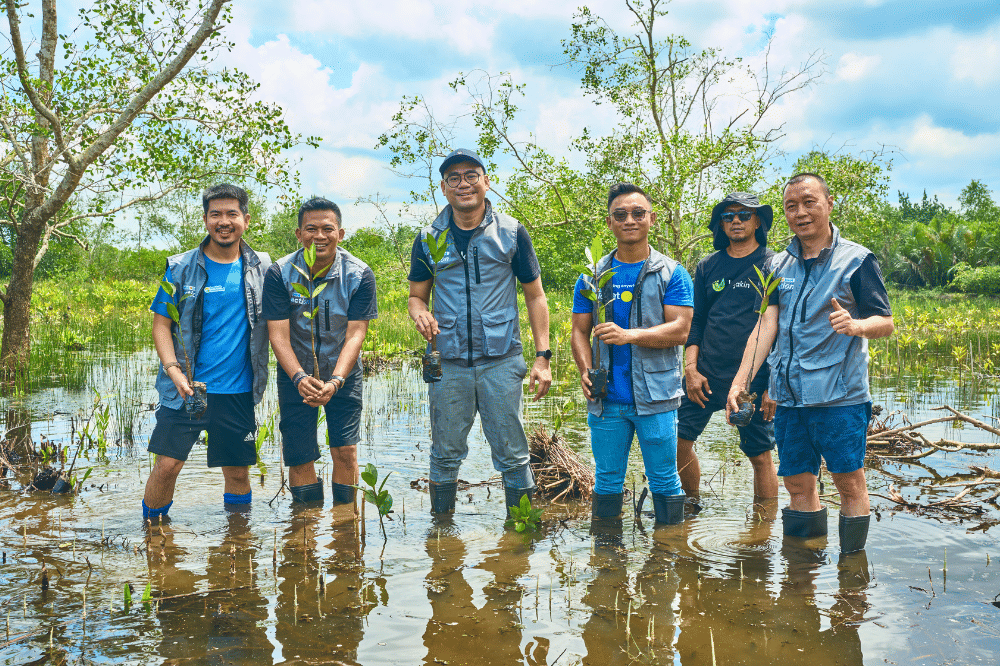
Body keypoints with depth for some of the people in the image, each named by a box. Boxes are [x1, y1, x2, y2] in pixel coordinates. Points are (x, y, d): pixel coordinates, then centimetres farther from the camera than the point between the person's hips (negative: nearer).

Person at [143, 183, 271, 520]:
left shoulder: (262, 268, 5)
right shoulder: (181, 268, 1)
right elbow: (161, 324, 1)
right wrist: (173, 370, -13)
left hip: (238, 392, 1)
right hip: (185, 388, -1)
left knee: (238, 471, 8)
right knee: (167, 464, -6)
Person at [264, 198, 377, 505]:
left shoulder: (360, 275, -14)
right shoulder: (279, 274, -14)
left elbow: (355, 334, -17)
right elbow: (278, 335, -16)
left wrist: (335, 381, -31)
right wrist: (300, 377, -32)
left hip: (343, 374, 0)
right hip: (296, 374, 0)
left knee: (346, 450, -6)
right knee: (299, 456, 1)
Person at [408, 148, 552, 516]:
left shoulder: (511, 232, 2)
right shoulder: (429, 238, 6)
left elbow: (535, 295, 5)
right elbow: (417, 295, 11)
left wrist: (543, 357, -3)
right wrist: (420, 313, -14)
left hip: (501, 360, -1)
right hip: (448, 361, 2)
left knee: (512, 455, 3)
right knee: (445, 454, 11)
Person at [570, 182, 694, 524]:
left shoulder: (671, 274, 2)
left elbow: (680, 329, -7)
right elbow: (579, 332, 10)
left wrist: (630, 335, -22)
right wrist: (586, 371, -9)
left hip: (655, 395, -2)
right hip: (606, 398, 2)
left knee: (664, 481, 4)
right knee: (607, 481, 10)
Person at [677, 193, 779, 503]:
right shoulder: (707, 267, 10)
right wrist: (691, 368, 0)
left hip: (754, 381, -3)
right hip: (706, 375, 4)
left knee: (760, 456, 4)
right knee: (677, 442, 1)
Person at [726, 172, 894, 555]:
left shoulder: (855, 260, -1)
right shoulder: (779, 266, 12)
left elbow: (886, 322, -3)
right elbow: (766, 325, 6)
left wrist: (855, 325, -26)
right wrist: (739, 382, -3)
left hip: (840, 394, -4)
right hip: (789, 394, 5)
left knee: (849, 482, -1)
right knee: (797, 484, 10)